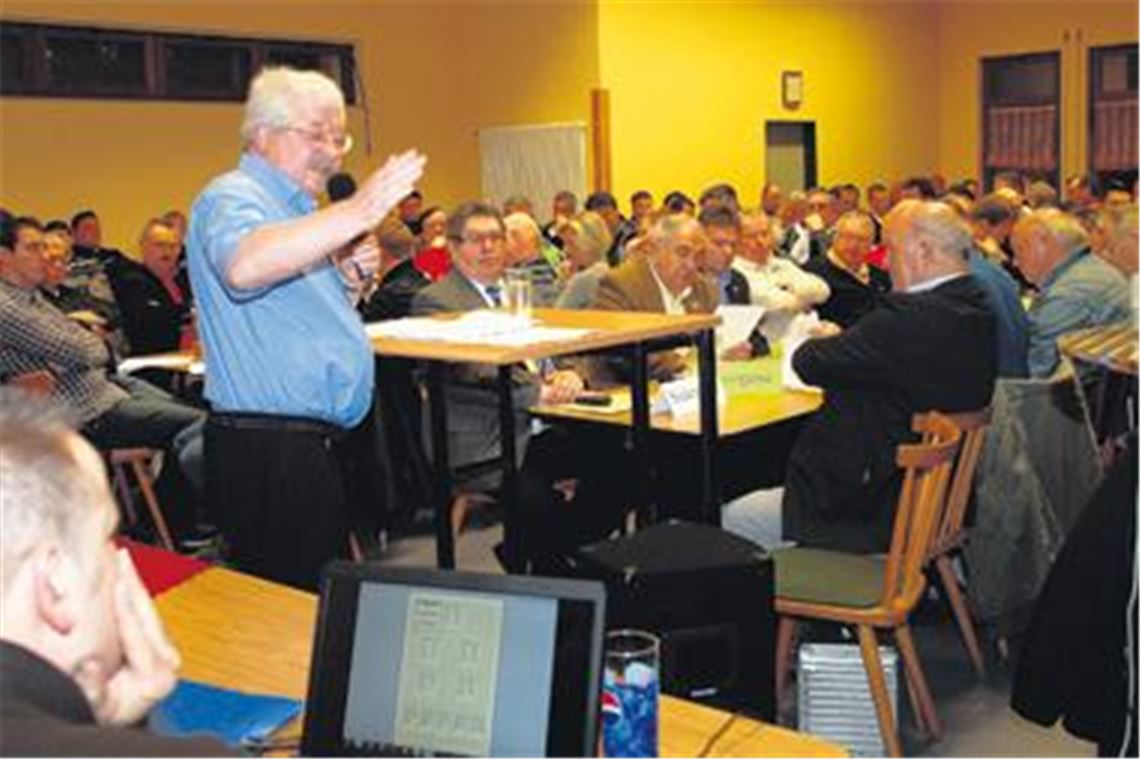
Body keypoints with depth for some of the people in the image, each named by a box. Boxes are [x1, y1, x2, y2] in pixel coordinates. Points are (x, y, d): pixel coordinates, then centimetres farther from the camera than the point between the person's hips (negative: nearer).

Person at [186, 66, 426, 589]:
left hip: (325, 442, 10)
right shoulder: (232, 198, -10)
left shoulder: (299, 209, 19)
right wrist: (356, 214, -44)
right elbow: (244, 267, -36)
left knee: (324, 595, 16)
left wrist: (350, 282, 7)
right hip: (269, 452, -10)